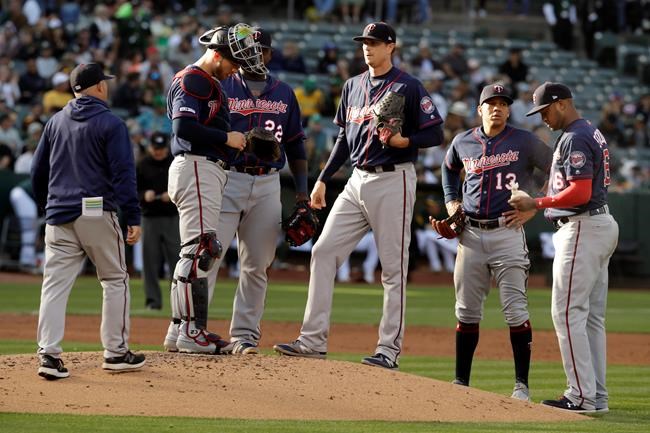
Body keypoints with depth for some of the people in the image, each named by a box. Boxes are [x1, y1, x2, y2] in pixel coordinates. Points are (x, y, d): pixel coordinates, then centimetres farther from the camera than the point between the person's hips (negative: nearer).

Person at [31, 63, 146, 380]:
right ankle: (116, 353, 10)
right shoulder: (110, 124, -4)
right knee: (115, 281, 9)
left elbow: (38, 172, 16)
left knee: (55, 285, 1)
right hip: (97, 213, -4)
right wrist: (133, 218, -10)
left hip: (58, 217, 4)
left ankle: (48, 354, -9)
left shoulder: (55, 122, 12)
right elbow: (123, 173, -10)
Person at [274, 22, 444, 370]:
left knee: (394, 268, -4)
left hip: (393, 181, -7)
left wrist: (404, 141, -24)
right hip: (357, 181, 7)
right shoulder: (353, 87, 15)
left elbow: (435, 135, -7)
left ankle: (389, 349, -1)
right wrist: (323, 179, 16)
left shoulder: (407, 88, -5)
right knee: (323, 252, -1)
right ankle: (313, 339, 1)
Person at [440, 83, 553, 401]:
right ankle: (460, 383, 14)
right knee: (466, 311, 7)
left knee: (515, 311, -8)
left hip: (507, 234, -4)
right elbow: (449, 169, 31)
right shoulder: (463, 142, 9)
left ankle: (521, 384, -3)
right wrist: (451, 201, 16)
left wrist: (533, 208, -5)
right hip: (471, 234, 4)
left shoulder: (524, 142, -2)